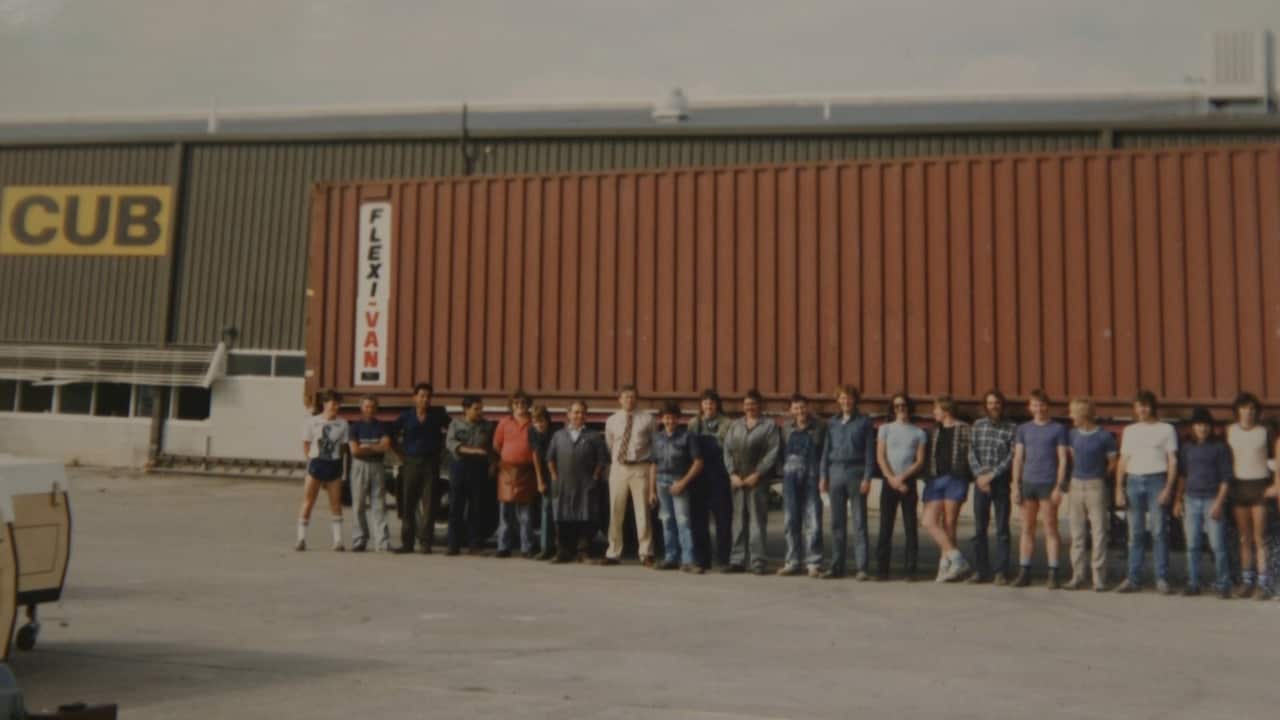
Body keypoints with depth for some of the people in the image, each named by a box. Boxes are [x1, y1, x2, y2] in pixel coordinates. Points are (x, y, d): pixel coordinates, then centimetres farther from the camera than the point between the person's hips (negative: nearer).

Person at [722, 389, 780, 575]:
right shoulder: (734, 425, 16)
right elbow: (727, 451, 10)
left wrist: (757, 474, -12)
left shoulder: (769, 425, 3)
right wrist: (733, 474, -3)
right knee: (739, 520, 7)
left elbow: (772, 453, -5)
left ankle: (758, 561, -3)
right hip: (737, 480, 4)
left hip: (758, 480, -4)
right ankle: (737, 560, 11)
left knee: (757, 520, -6)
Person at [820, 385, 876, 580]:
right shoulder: (832, 423, 13)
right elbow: (826, 450, 14)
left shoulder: (864, 422, 3)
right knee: (837, 522, 6)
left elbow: (870, 452, -1)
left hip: (856, 472, -4)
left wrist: (867, 478, -9)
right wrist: (823, 476, 6)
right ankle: (837, 566, 11)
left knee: (859, 522, -5)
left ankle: (862, 568, -4)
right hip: (836, 472, 4)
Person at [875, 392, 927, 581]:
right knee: (885, 526, -1)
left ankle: (910, 570, -1)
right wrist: (891, 478, -9)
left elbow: (920, 461, 2)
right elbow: (880, 457, 3)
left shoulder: (919, 433, 10)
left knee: (910, 527, -2)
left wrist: (902, 476, -11)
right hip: (888, 482, 0)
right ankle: (882, 569, 1)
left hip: (909, 482, 0)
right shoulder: (885, 429, 10)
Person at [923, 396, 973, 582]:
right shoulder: (935, 431, 15)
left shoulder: (963, 429, 0)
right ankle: (957, 560, -6)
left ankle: (945, 565, 3)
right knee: (929, 522, -8)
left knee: (949, 525, -3)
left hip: (955, 480, -5)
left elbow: (970, 455, -1)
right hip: (935, 480, 5)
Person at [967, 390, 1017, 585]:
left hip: (1002, 482, -3)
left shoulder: (1012, 429, -1)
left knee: (1002, 529, -1)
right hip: (980, 482, 3)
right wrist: (979, 475, -9)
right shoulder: (978, 425, 9)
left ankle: (1001, 572, 2)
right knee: (979, 529, 6)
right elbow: (972, 452, 4)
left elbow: (1011, 457, -8)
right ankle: (981, 570, 14)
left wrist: (991, 475, -13)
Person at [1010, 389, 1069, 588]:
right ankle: (1024, 572, 10)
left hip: (1048, 484, -3)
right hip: (1028, 483, 3)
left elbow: (1063, 459, -1)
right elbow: (1018, 458, 10)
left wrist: (1059, 487, -9)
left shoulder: (1058, 429, 2)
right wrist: (1016, 486, 3)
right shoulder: (1023, 429, 12)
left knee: (1050, 529, -1)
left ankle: (1053, 574, 2)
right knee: (1027, 529, 6)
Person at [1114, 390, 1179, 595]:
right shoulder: (1129, 430, 17)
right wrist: (1119, 488, 7)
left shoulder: (1166, 429, 6)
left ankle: (1162, 579, -2)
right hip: (1134, 481, 3)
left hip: (1157, 480, -3)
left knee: (1159, 531, -5)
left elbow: (1172, 461, 1)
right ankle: (1133, 579, 5)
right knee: (1135, 533, 3)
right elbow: (1123, 461, 16)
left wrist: (1168, 488, -9)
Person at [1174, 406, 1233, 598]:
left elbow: (1226, 477, -2)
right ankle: (1193, 584, 10)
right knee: (1192, 546, 4)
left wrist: (1219, 502, -11)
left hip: (1212, 499, -3)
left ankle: (1222, 584, 5)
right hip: (1191, 500, 3)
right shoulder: (1186, 448, 11)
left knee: (1217, 545, -5)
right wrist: (1178, 500, 11)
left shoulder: (1220, 447, 0)